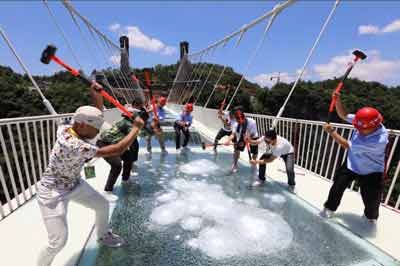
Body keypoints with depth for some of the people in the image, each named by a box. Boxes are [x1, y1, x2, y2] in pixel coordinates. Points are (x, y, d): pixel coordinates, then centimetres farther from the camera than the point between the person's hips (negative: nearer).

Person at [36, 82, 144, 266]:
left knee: (102, 205, 16)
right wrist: (136, 127, -31)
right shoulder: (75, 146, -38)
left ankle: (103, 236, 43)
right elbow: (117, 150, -40)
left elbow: (97, 116, -3)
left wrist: (96, 95, -20)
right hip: (52, 192, -8)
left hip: (74, 184, 9)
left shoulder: (67, 128, -13)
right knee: (58, 241, -4)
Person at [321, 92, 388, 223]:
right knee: (337, 187, 6)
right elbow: (343, 115, -5)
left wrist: (331, 131, -26)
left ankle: (371, 217, 44)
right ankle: (329, 208, 27)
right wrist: (338, 100, -22)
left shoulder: (379, 140, -38)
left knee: (371, 200, 11)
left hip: (371, 172, -4)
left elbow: (347, 145, -32)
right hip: (351, 165, 4)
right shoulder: (364, 122, -20)